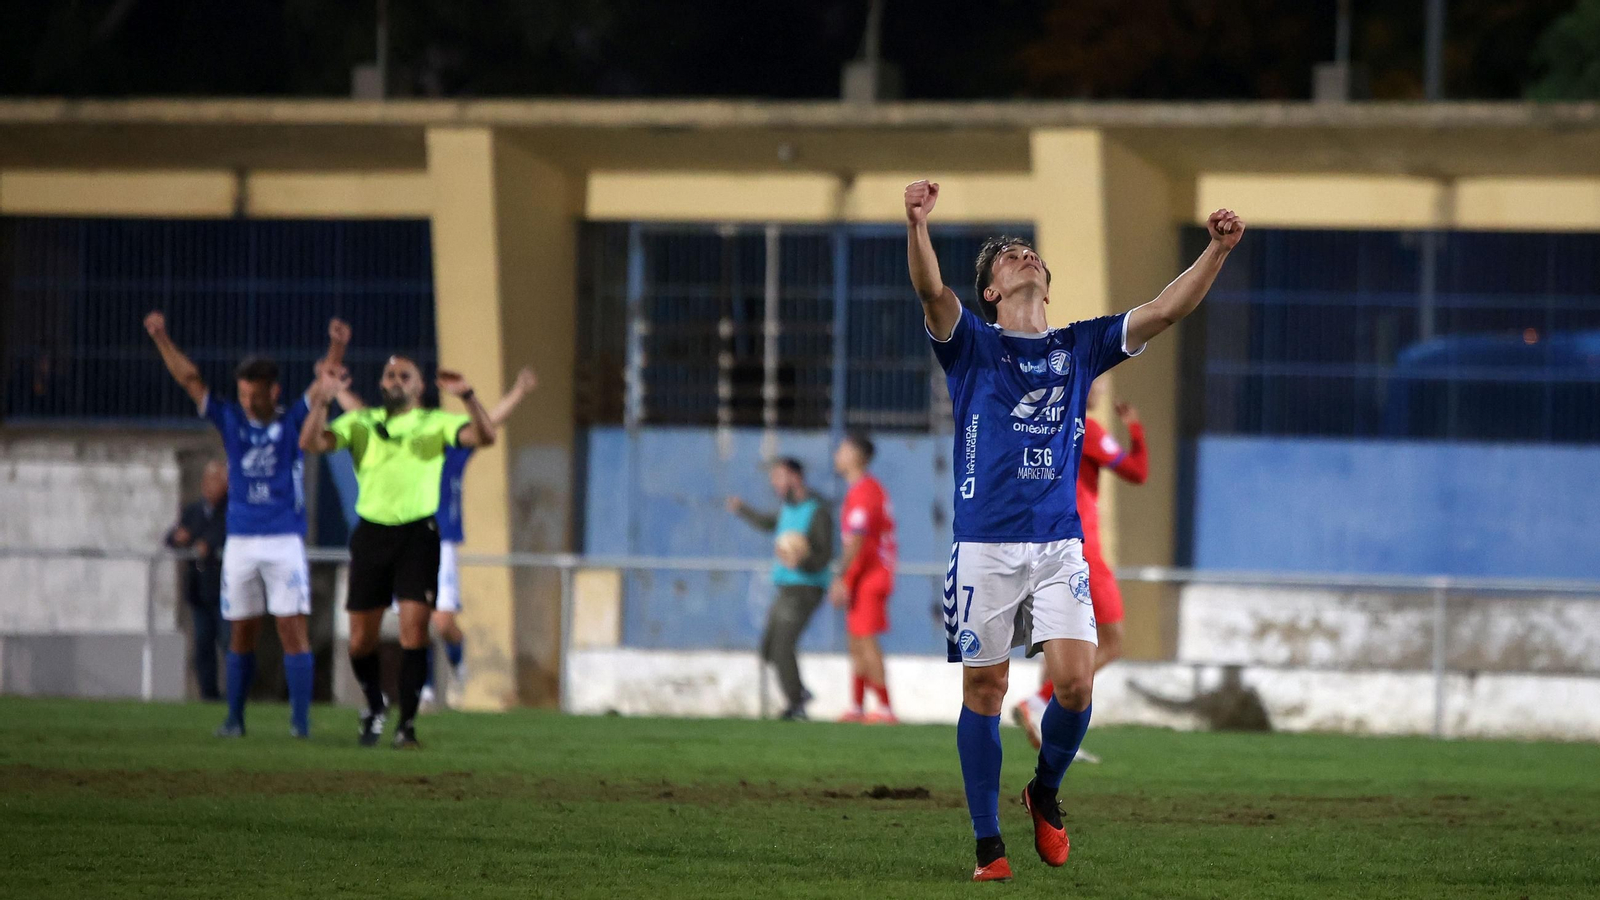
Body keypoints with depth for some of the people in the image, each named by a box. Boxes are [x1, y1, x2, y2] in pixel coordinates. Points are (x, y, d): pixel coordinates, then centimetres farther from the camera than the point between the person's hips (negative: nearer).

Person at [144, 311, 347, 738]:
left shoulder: (293, 421, 2)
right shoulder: (231, 420, 8)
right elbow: (189, 379, 6)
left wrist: (336, 346, -24)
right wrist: (162, 339, -2)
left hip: (285, 540, -3)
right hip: (240, 540, 3)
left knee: (293, 627, -8)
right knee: (242, 632, 7)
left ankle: (300, 718, -8)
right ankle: (234, 718, 13)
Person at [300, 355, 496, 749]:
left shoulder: (436, 424, 5)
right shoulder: (360, 423, 9)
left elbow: (484, 436, -10)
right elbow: (311, 442, -4)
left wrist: (467, 396, -26)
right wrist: (322, 399, -18)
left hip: (418, 533, -2)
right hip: (371, 534, 2)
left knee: (414, 629, -13)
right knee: (361, 638, 4)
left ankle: (407, 723, -7)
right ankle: (375, 707, 30)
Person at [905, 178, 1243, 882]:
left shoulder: (1079, 346, 14)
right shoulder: (971, 343, 5)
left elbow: (1166, 310, 6)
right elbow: (931, 291, -15)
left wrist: (1217, 251, -9)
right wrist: (917, 225, -35)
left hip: (1059, 545, 2)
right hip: (985, 545, -2)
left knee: (1075, 683, -11)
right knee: (984, 691, 0)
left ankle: (1046, 791, 17)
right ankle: (988, 841, 10)